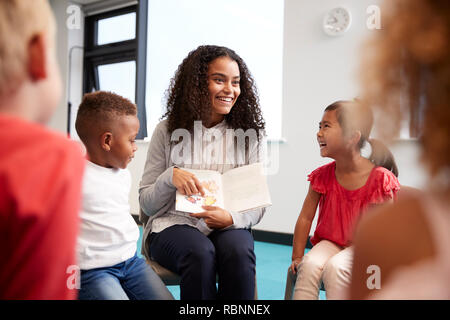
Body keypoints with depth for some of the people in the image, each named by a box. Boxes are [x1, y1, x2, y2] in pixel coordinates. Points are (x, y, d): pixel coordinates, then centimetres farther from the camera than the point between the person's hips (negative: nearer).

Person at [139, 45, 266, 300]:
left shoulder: (250, 134, 4)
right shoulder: (168, 131, 2)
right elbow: (146, 204, 3)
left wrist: (231, 218, -19)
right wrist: (170, 176, -18)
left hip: (228, 228, 1)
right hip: (172, 225, -1)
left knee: (239, 251, -32)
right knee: (201, 252, -33)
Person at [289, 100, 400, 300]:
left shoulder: (380, 178, -14)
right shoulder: (323, 176, -3)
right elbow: (305, 218, -1)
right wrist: (297, 257, -5)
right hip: (330, 242, 3)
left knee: (335, 267, -32)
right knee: (309, 264, -27)